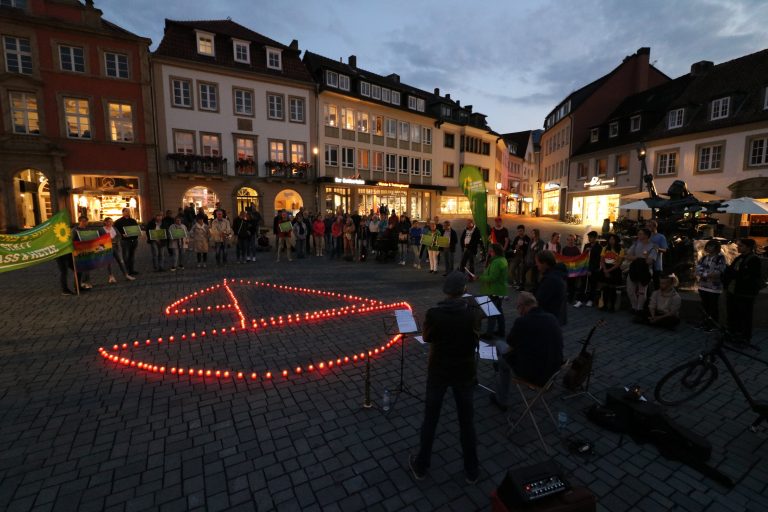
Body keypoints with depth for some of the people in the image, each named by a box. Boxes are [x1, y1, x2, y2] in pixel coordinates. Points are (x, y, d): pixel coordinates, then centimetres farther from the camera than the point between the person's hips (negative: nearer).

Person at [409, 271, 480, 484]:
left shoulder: (433, 313, -18)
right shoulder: (473, 313, -15)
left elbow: (427, 338, -2)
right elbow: (475, 336, 4)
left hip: (438, 371, 0)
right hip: (464, 372, 1)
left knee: (430, 420, 15)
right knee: (467, 421, 17)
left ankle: (421, 466, 31)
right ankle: (471, 470, 34)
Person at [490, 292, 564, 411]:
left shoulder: (522, 321, -20)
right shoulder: (553, 318, -1)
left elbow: (510, 348, -6)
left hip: (532, 374, -7)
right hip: (554, 371, 7)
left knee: (504, 357, 20)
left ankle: (502, 401, 33)